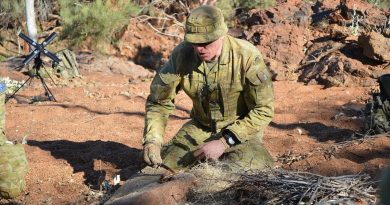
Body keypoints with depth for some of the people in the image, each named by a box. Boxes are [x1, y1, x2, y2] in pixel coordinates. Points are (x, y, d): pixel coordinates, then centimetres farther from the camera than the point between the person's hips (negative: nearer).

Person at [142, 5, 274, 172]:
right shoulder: (181, 55, -16)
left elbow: (263, 110, -22)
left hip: (242, 129, -3)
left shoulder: (247, 56, -26)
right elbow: (159, 101, -7)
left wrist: (224, 142, -28)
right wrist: (151, 140, -23)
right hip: (200, 127, 4)